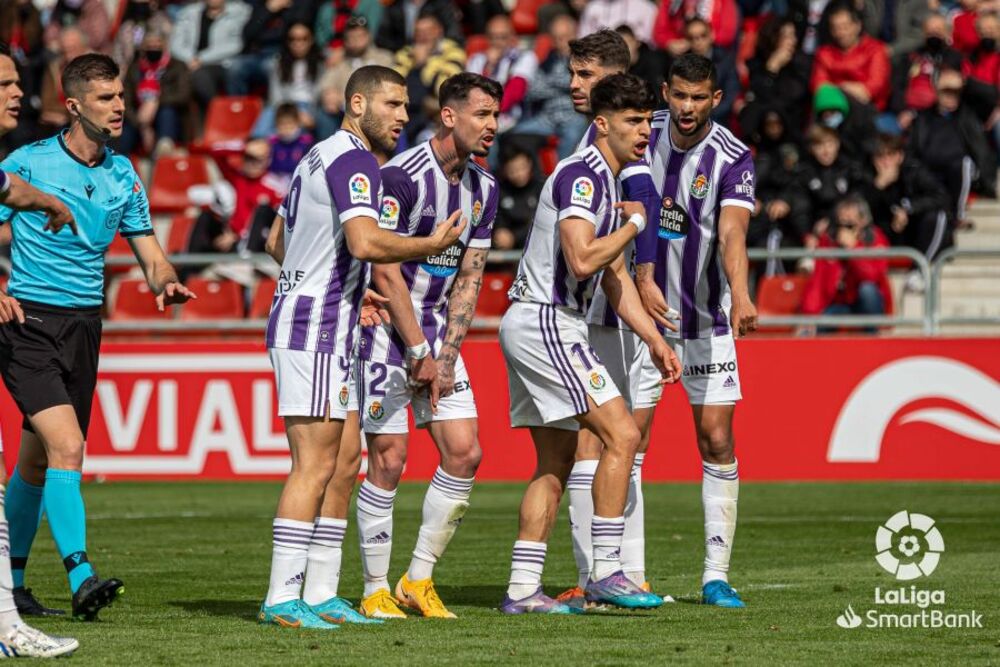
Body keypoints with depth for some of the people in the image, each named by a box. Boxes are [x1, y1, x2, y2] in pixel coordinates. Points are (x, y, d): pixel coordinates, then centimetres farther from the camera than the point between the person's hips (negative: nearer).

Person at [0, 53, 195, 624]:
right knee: (67, 447, -20)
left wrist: (167, 283, -11)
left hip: (84, 326, 5)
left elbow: (151, 255, 12)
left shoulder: (123, 174, 9)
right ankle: (81, 577, -25)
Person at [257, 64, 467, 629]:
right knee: (315, 467, -11)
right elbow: (365, 242, -28)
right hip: (314, 332, -10)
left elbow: (277, 240, 26)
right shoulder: (355, 161, -13)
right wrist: (433, 245, -14)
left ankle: (320, 593, 10)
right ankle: (282, 598, -12)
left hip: (330, 332, 10)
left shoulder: (321, 156, 18)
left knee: (341, 466, 10)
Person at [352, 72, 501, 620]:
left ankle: (418, 581, 11)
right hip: (387, 324, -7)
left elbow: (468, 278, 7)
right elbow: (385, 272, -17)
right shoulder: (402, 175, -17)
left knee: (464, 453, -1)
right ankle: (375, 591, 2)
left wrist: (446, 355, -2)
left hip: (438, 329, 7)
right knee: (388, 459, -8)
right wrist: (419, 352, -14)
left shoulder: (484, 188, 6)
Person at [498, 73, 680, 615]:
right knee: (621, 434, -13)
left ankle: (522, 588, 9)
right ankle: (605, 571, -12)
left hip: (531, 327, 10)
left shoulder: (607, 181, 18)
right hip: (543, 322, -10)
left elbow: (615, 276, 23)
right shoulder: (581, 175, -14)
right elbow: (580, 260, -26)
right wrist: (634, 225, -11)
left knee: (556, 462, 10)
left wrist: (655, 340, 18)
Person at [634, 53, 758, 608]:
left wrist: (739, 293, -45)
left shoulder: (733, 158, -13)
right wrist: (643, 278, -15)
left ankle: (716, 574, 0)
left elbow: (731, 233, -27)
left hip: (706, 317, -2)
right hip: (644, 308, 2)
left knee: (717, 442, -6)